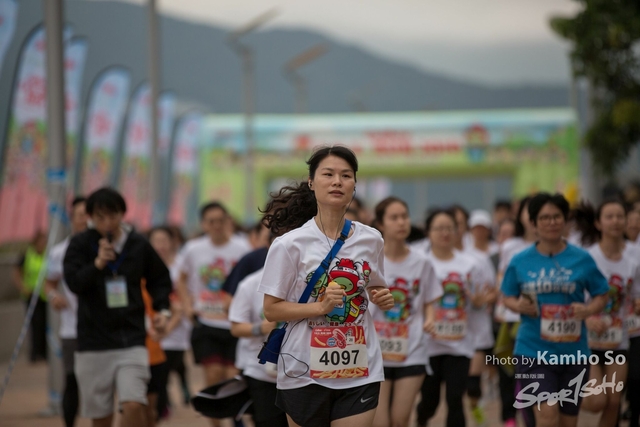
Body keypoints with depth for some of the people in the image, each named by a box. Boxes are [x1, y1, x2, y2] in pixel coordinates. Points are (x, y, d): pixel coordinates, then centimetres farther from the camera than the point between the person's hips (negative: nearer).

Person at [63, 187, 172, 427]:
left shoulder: (139, 245, 2)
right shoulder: (80, 244, -2)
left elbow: (160, 280, 16)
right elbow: (74, 282, -14)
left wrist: (162, 310, 2)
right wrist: (98, 263, -27)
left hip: (131, 341, 0)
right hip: (92, 342, 0)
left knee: (133, 405, -18)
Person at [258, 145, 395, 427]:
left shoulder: (371, 240, 4)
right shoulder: (289, 244, -9)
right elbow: (271, 310, -8)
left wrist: (381, 299, -2)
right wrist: (321, 307, -20)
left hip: (360, 371, 3)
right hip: (305, 372, -2)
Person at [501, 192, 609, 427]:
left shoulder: (581, 259, -1)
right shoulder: (520, 262, 0)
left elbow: (601, 295, 6)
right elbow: (507, 297, 9)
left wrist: (589, 309, -15)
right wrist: (518, 305, -13)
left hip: (572, 352, 2)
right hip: (533, 349, -2)